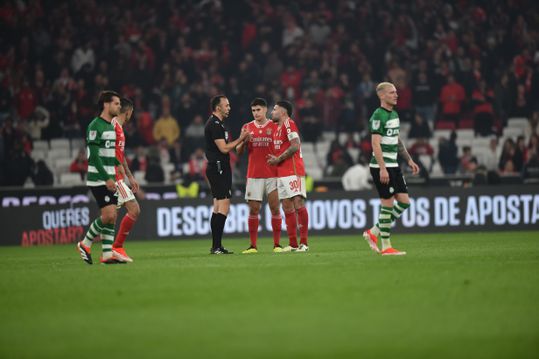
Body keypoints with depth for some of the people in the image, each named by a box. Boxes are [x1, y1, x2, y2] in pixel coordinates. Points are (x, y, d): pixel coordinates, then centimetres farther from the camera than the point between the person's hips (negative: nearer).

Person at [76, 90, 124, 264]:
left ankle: (107, 254, 6)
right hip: (98, 179, -9)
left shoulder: (111, 126, 15)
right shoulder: (95, 126, -12)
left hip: (109, 180, 9)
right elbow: (94, 156, -18)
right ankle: (85, 244, 4)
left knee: (112, 217, 4)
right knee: (108, 215, -13)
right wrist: (107, 178, -21)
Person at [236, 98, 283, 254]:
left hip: (272, 174, -2)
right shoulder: (248, 127, 10)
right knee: (253, 210, -1)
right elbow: (239, 151, 9)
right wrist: (243, 141, -11)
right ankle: (253, 245, 3)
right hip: (254, 175, 2)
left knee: (275, 209, -3)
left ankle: (277, 245, 3)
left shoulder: (275, 126, 3)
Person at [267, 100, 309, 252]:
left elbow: (295, 146, -18)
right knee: (287, 207, 7)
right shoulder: (278, 127, 20)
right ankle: (293, 244, 8)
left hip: (293, 171, -10)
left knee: (298, 203, -13)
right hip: (282, 173, 10)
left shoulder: (288, 123, -8)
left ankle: (304, 242, -14)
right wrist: (274, 159, 9)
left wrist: (278, 159, -12)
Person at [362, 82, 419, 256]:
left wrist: (409, 160, 20)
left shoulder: (394, 114, 15)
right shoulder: (378, 116, -13)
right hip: (381, 167, -9)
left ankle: (373, 232, 15)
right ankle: (386, 247, 2)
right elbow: (375, 144, -19)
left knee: (404, 202, 5)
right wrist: (382, 169, -24)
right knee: (388, 204, -6)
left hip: (393, 165, 9)